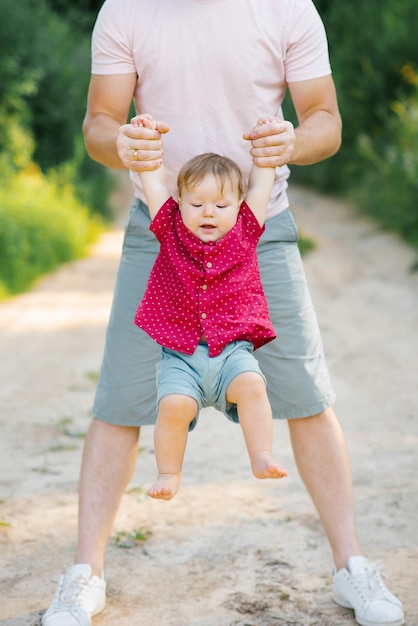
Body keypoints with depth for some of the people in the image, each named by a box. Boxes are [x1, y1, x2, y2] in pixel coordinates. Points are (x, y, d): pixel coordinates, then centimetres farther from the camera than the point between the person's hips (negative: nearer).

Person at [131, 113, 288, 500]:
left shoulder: (244, 232, 9)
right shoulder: (171, 230, 8)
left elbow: (261, 184, 18)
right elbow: (154, 181, 13)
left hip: (232, 348, 1)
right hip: (179, 354, 0)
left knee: (251, 384, -29)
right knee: (175, 403, -24)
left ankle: (262, 458, -21)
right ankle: (169, 473, -5)